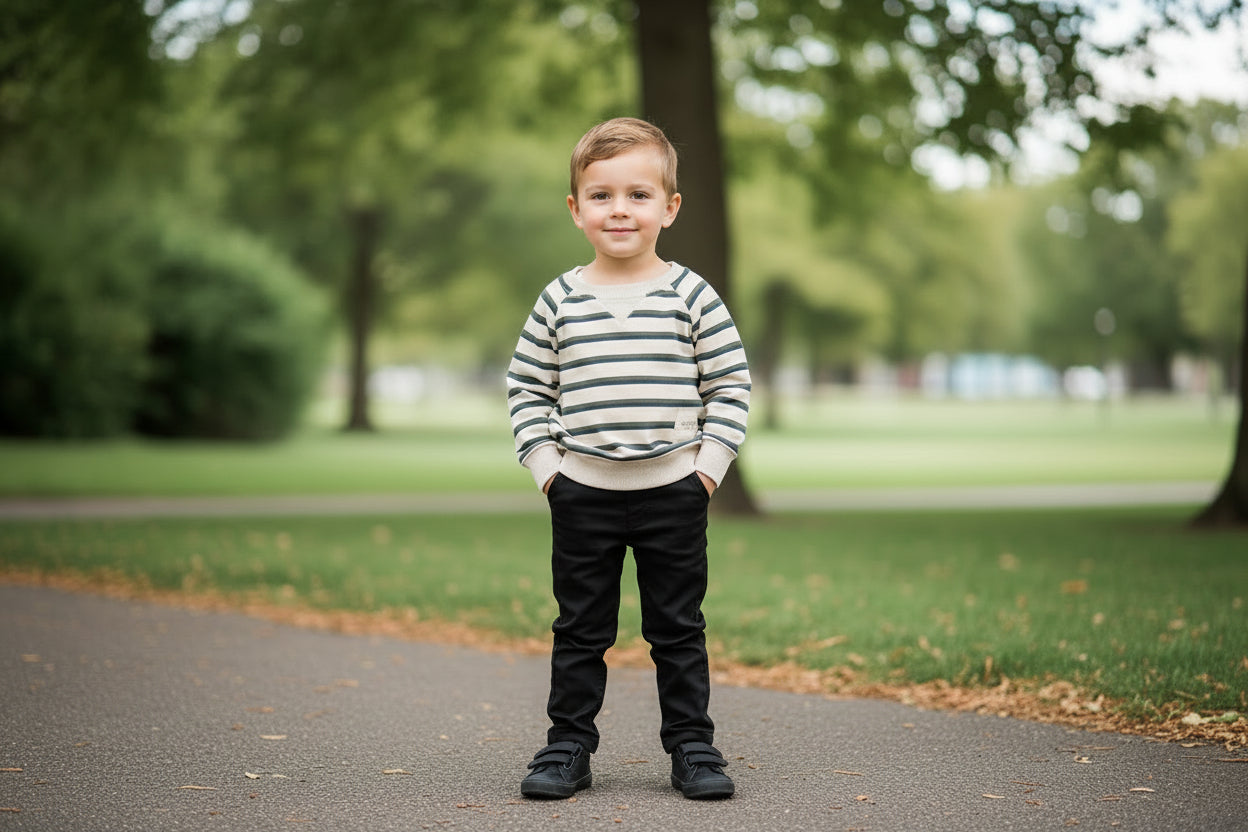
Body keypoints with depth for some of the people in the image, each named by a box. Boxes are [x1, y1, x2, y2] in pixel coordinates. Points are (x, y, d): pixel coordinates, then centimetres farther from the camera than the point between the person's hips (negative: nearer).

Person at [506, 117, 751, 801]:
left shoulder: (691, 297, -1)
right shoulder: (560, 301, 2)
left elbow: (730, 387, 2)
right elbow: (527, 390, 9)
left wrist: (707, 468, -5)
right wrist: (546, 468, 0)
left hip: (674, 493, -1)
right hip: (582, 494, 1)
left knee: (677, 628, 7)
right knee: (580, 629, 8)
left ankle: (692, 746, 17)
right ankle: (568, 745, 19)